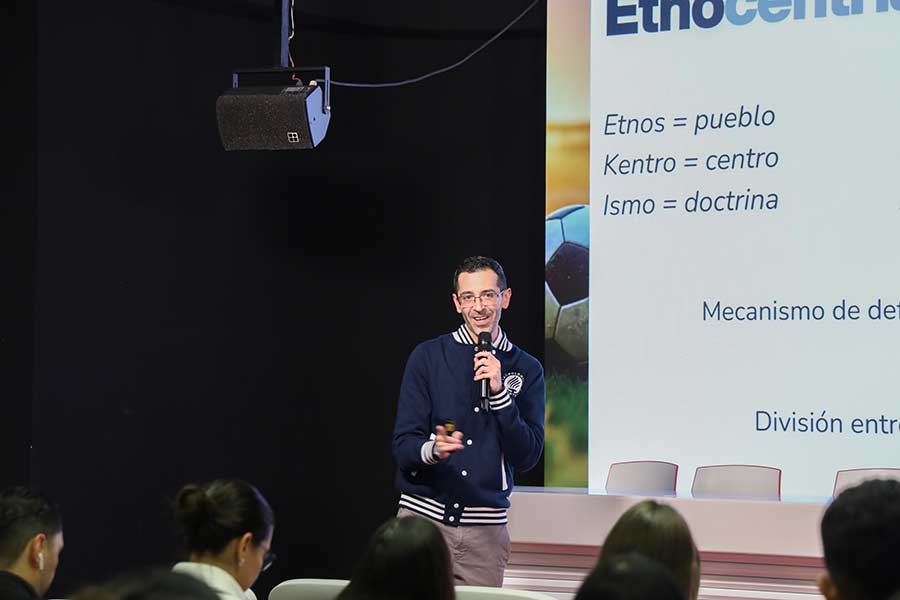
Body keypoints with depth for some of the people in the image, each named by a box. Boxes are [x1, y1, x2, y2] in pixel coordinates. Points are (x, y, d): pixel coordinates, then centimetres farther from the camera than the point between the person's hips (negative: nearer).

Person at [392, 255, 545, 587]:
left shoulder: (526, 370, 6)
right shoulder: (428, 357, 1)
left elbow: (526, 457, -2)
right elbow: (403, 445, -3)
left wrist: (499, 392, -13)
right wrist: (432, 449, -26)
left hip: (486, 528, 1)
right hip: (422, 515, -1)